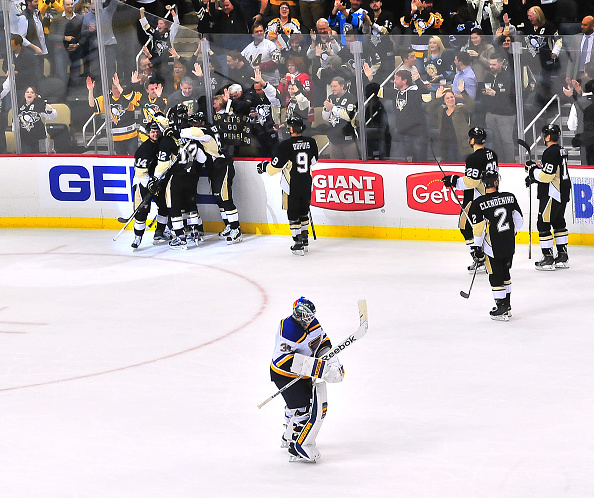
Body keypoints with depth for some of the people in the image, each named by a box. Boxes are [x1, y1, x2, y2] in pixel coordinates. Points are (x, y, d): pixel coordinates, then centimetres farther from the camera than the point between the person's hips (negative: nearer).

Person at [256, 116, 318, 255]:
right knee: (303, 212, 20)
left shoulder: (286, 144, -17)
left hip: (292, 186, -5)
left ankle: (298, 243, 1)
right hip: (307, 185, 5)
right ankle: (305, 241, 25)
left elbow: (277, 165, -13)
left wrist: (265, 166, 5)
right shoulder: (311, 142, -1)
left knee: (293, 214, 4)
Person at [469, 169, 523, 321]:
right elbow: (519, 219, 6)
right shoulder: (510, 197, -3)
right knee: (505, 273, 20)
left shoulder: (478, 203, -15)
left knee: (495, 276, 4)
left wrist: (477, 246, -1)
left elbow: (478, 228, -13)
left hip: (493, 247, -4)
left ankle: (502, 309, 5)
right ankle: (507, 306, 27)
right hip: (510, 245, 4)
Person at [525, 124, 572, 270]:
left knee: (543, 223, -5)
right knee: (558, 222, 18)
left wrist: (533, 169, -8)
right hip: (563, 192, 10)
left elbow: (546, 176, -23)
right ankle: (562, 256, 21)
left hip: (552, 195, -10)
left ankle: (548, 258, -7)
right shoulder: (561, 151, 13)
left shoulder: (550, 152, -18)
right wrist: (534, 177, 17)